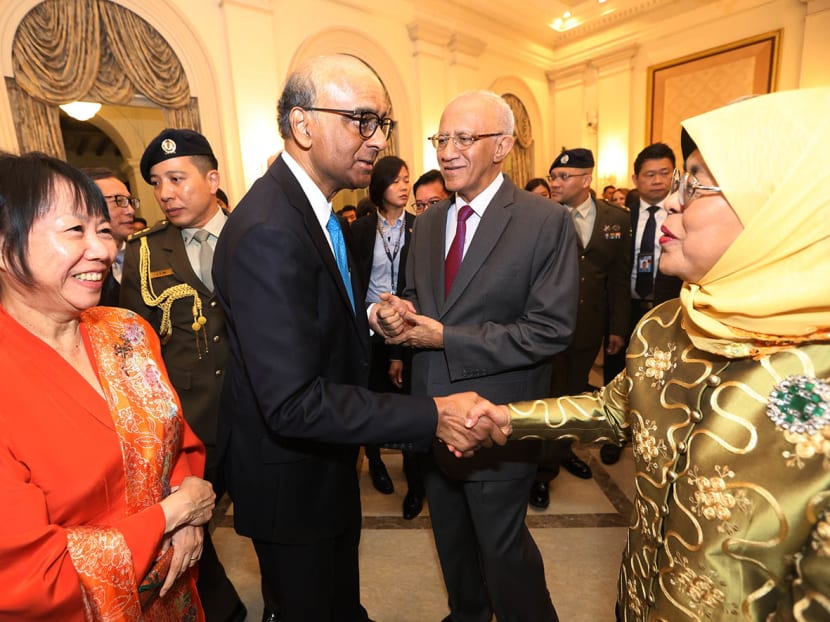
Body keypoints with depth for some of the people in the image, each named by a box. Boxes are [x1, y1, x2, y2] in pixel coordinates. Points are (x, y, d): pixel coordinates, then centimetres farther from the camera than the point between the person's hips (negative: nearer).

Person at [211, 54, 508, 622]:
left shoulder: (313, 207, 1)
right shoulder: (268, 231, -30)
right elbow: (293, 404, -34)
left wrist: (370, 318, -6)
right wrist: (434, 415, -31)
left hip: (327, 460, 8)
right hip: (291, 479, -8)